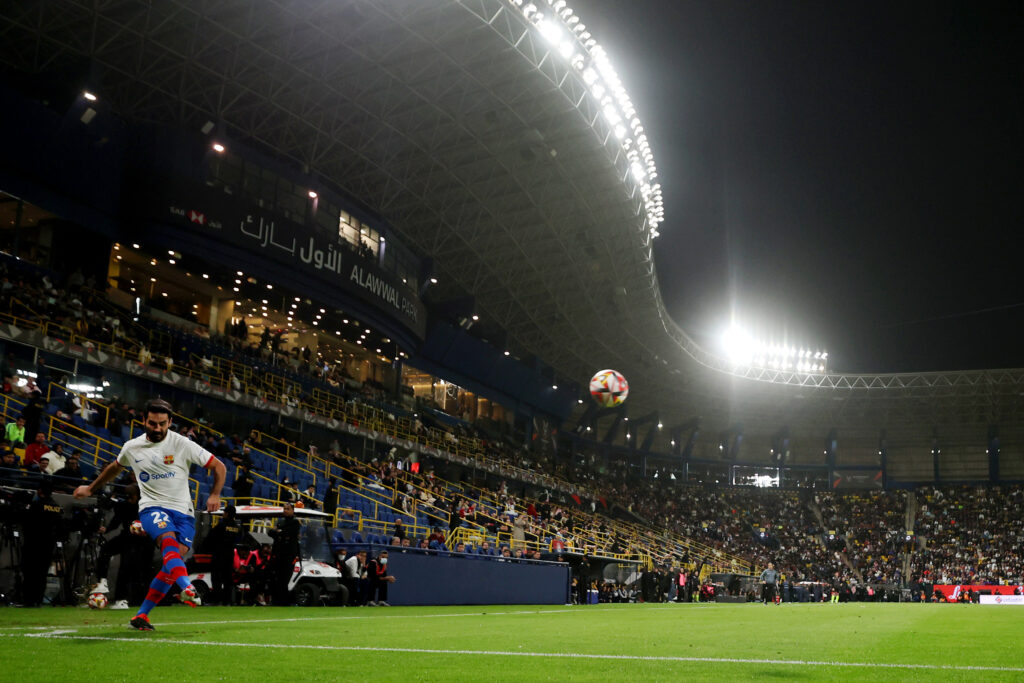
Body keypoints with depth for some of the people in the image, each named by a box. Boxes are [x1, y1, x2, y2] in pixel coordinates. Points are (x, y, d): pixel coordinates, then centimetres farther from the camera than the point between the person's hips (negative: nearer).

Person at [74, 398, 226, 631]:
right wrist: (91, 489, 40)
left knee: (172, 564, -10)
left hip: (182, 510, 0)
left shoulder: (182, 444, -3)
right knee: (169, 541, -32)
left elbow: (219, 467, 1)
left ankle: (141, 616, 3)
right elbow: (114, 467, 30)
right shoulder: (131, 448, 7)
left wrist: (214, 494, -13)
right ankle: (187, 588, -54)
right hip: (151, 507, 0)